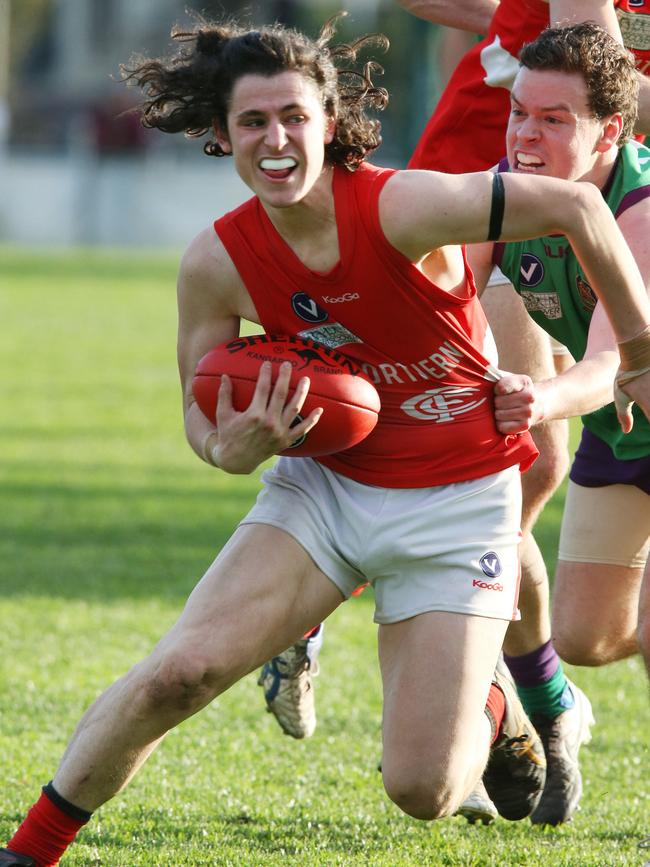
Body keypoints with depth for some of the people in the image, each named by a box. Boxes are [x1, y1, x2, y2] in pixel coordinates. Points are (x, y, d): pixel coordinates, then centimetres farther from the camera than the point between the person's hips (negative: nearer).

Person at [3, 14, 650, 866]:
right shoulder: (217, 261, -10)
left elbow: (575, 204, -18)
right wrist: (240, 446, -24)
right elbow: (206, 421, 1)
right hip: (325, 483, 3)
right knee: (177, 673, -18)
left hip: (458, 502, -3)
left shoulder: (402, 209, -24)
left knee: (423, 791, -7)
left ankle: (489, 707, 30)